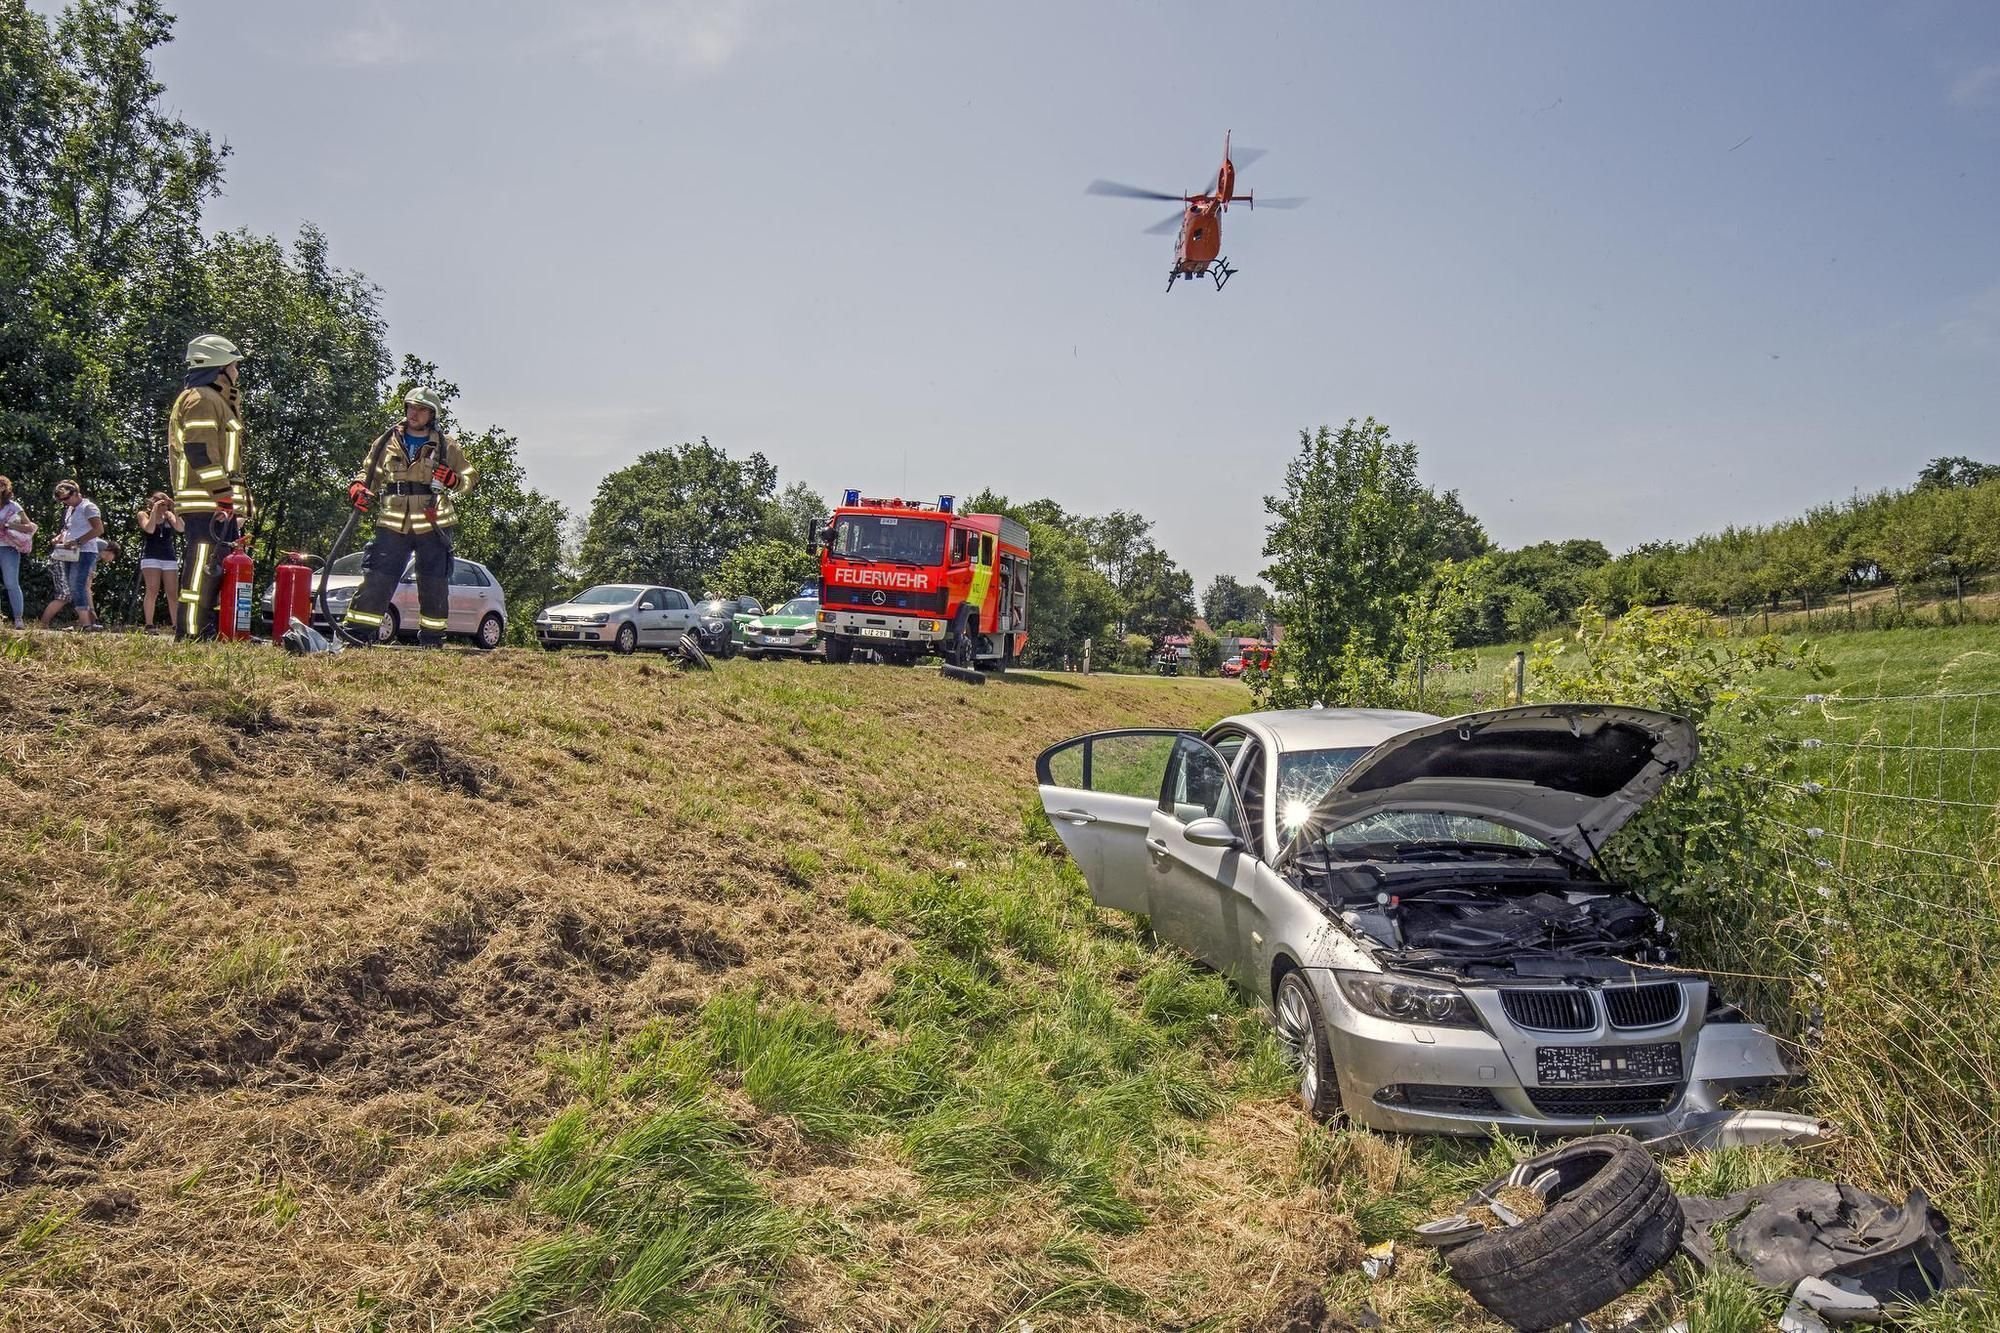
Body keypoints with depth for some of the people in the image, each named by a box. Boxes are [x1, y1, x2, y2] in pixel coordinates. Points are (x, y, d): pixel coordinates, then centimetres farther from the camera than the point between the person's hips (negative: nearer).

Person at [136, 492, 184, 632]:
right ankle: (149, 626, -12)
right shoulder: (143, 514, 4)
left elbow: (181, 529, -6)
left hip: (170, 558, 3)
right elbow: (150, 529, -15)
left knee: (173, 594, 0)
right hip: (151, 557, -3)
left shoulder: (169, 515, 10)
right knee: (152, 591, -14)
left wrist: (175, 510, -10)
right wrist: (154, 510, -13)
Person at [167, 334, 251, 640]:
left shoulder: (217, 401, 26)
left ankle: (205, 632, 16)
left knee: (214, 570, 12)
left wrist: (235, 502, 22)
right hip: (208, 505, -11)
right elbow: (200, 452, -18)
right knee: (202, 570, -12)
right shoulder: (201, 399, -7)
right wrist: (225, 494, -21)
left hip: (217, 506, 11)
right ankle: (191, 635, -13)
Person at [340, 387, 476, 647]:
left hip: (433, 525, -1)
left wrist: (454, 480, -11)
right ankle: (356, 632, -1)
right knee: (376, 577, -4)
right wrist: (358, 486, -2)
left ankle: (432, 638, 14)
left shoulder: (446, 446, 7)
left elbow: (470, 477, 11)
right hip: (393, 523, 1)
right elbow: (368, 471, 19)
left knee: (434, 584, 3)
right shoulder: (388, 442, 11)